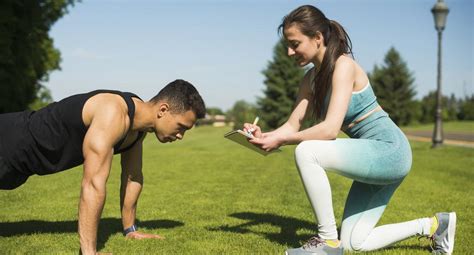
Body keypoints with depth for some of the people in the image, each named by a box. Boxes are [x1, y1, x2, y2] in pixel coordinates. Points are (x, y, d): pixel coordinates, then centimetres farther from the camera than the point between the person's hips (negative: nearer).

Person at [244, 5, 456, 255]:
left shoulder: (343, 65, -18)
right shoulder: (311, 78, 7)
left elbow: (330, 130, -26)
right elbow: (292, 125, 4)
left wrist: (280, 140, -23)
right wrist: (264, 135, -15)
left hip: (389, 151, -9)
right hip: (373, 156, 9)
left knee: (306, 151, -27)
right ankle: (433, 226, 24)